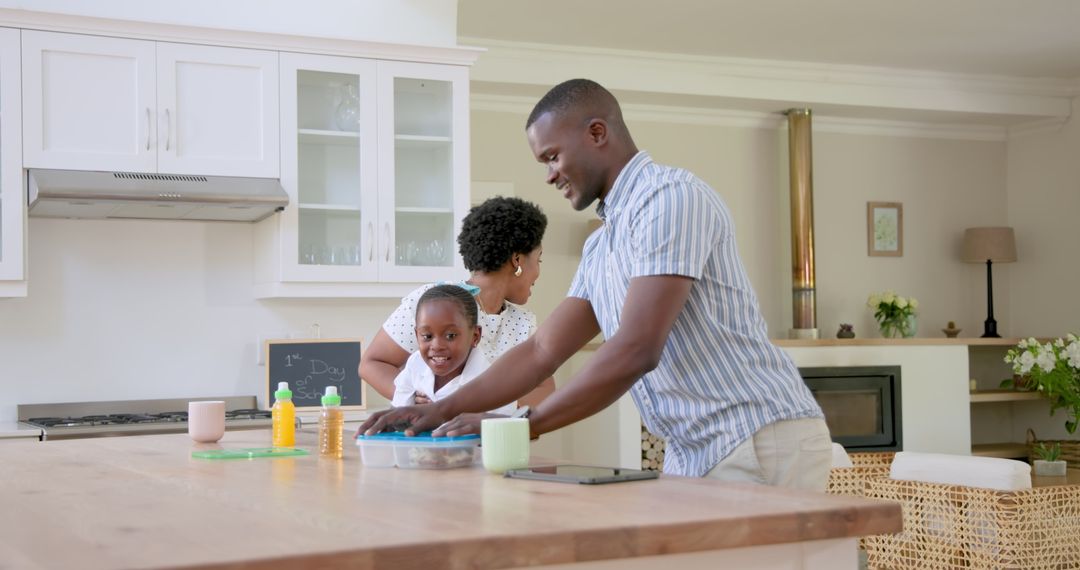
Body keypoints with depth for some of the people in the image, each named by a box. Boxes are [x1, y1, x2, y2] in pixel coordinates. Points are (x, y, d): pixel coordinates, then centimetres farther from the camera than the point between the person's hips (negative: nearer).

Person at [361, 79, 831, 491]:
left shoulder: (671, 197, -13)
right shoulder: (600, 247, 17)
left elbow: (637, 351, -21)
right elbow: (542, 352, 19)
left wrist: (522, 427, -16)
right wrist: (442, 409, 9)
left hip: (763, 445, -8)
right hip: (693, 455, 8)